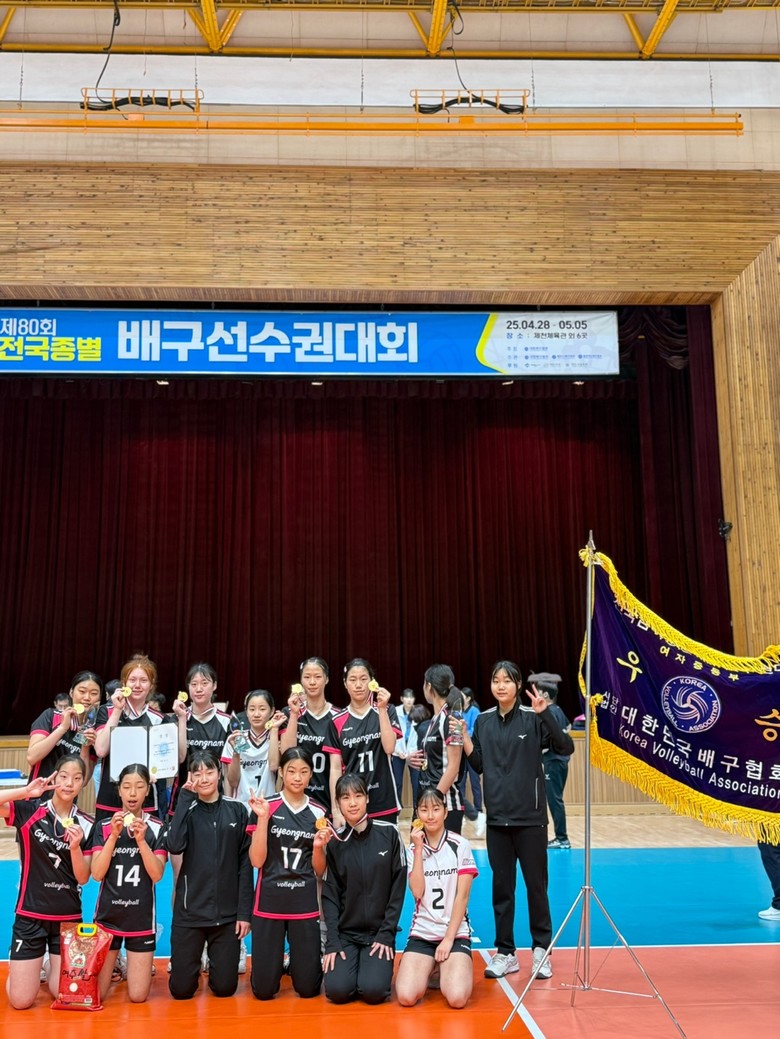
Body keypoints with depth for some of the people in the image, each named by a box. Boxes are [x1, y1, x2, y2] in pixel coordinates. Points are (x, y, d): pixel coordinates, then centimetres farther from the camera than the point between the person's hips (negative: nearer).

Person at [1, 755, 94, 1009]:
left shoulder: (86, 825, -2)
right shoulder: (29, 810, -8)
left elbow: (83, 878, -3)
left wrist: (75, 847, -19)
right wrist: (26, 791, -28)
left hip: (68, 917, 2)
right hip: (30, 915, -2)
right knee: (20, 1001, 0)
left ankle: (52, 968, 36)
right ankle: (35, 968, 32)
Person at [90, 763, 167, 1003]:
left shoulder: (157, 828, -4)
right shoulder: (104, 827, -2)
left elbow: (157, 874, -12)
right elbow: (97, 874, -10)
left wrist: (141, 840, -24)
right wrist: (114, 836, -21)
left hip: (142, 919, -1)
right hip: (107, 916, 1)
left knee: (138, 996, 3)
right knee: (96, 994, 5)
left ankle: (132, 964, 33)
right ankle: (113, 964, 35)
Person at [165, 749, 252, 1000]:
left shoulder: (237, 810, 1)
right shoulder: (186, 808, 1)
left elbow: (245, 863, 1)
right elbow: (175, 846, -20)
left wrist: (244, 912, -3)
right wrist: (186, 798, -17)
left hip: (227, 913, 0)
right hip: (189, 910, 0)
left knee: (225, 987, 5)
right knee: (181, 989, 4)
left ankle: (215, 962, 36)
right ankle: (192, 963, 36)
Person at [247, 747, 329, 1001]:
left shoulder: (318, 813, 3)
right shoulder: (265, 806, -5)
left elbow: (319, 871, 8)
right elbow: (256, 861, -10)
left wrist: (318, 846, -12)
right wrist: (263, 819, -20)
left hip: (305, 904, 2)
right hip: (269, 901, -2)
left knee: (308, 988, 3)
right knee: (263, 989, 0)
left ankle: (296, 963, 35)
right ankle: (278, 963, 32)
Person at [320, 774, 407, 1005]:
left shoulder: (389, 833, -5)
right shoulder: (334, 841, -3)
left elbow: (398, 887, -3)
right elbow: (330, 895, -2)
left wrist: (386, 933, -7)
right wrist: (332, 942, -10)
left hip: (380, 931, -1)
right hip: (345, 932, 1)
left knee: (373, 991, -18)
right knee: (337, 990, -17)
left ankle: (376, 968, 14)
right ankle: (348, 966, 16)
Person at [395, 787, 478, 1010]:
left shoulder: (460, 845, -4)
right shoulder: (413, 848, 4)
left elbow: (462, 895, -6)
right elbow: (417, 892, -9)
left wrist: (448, 939, -11)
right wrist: (419, 849, -12)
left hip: (456, 932, -2)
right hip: (421, 933, 2)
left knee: (457, 998, -24)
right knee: (406, 996, -19)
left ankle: (447, 970, 9)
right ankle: (430, 970, 13)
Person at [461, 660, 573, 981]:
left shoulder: (532, 717, -8)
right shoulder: (484, 721, 4)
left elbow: (566, 748, -18)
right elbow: (478, 765, 9)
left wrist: (545, 713, -29)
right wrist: (463, 737, -6)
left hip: (530, 816, -3)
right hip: (497, 816, 3)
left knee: (536, 885, 6)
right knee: (501, 886, 10)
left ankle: (541, 949, 21)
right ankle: (505, 952, 21)